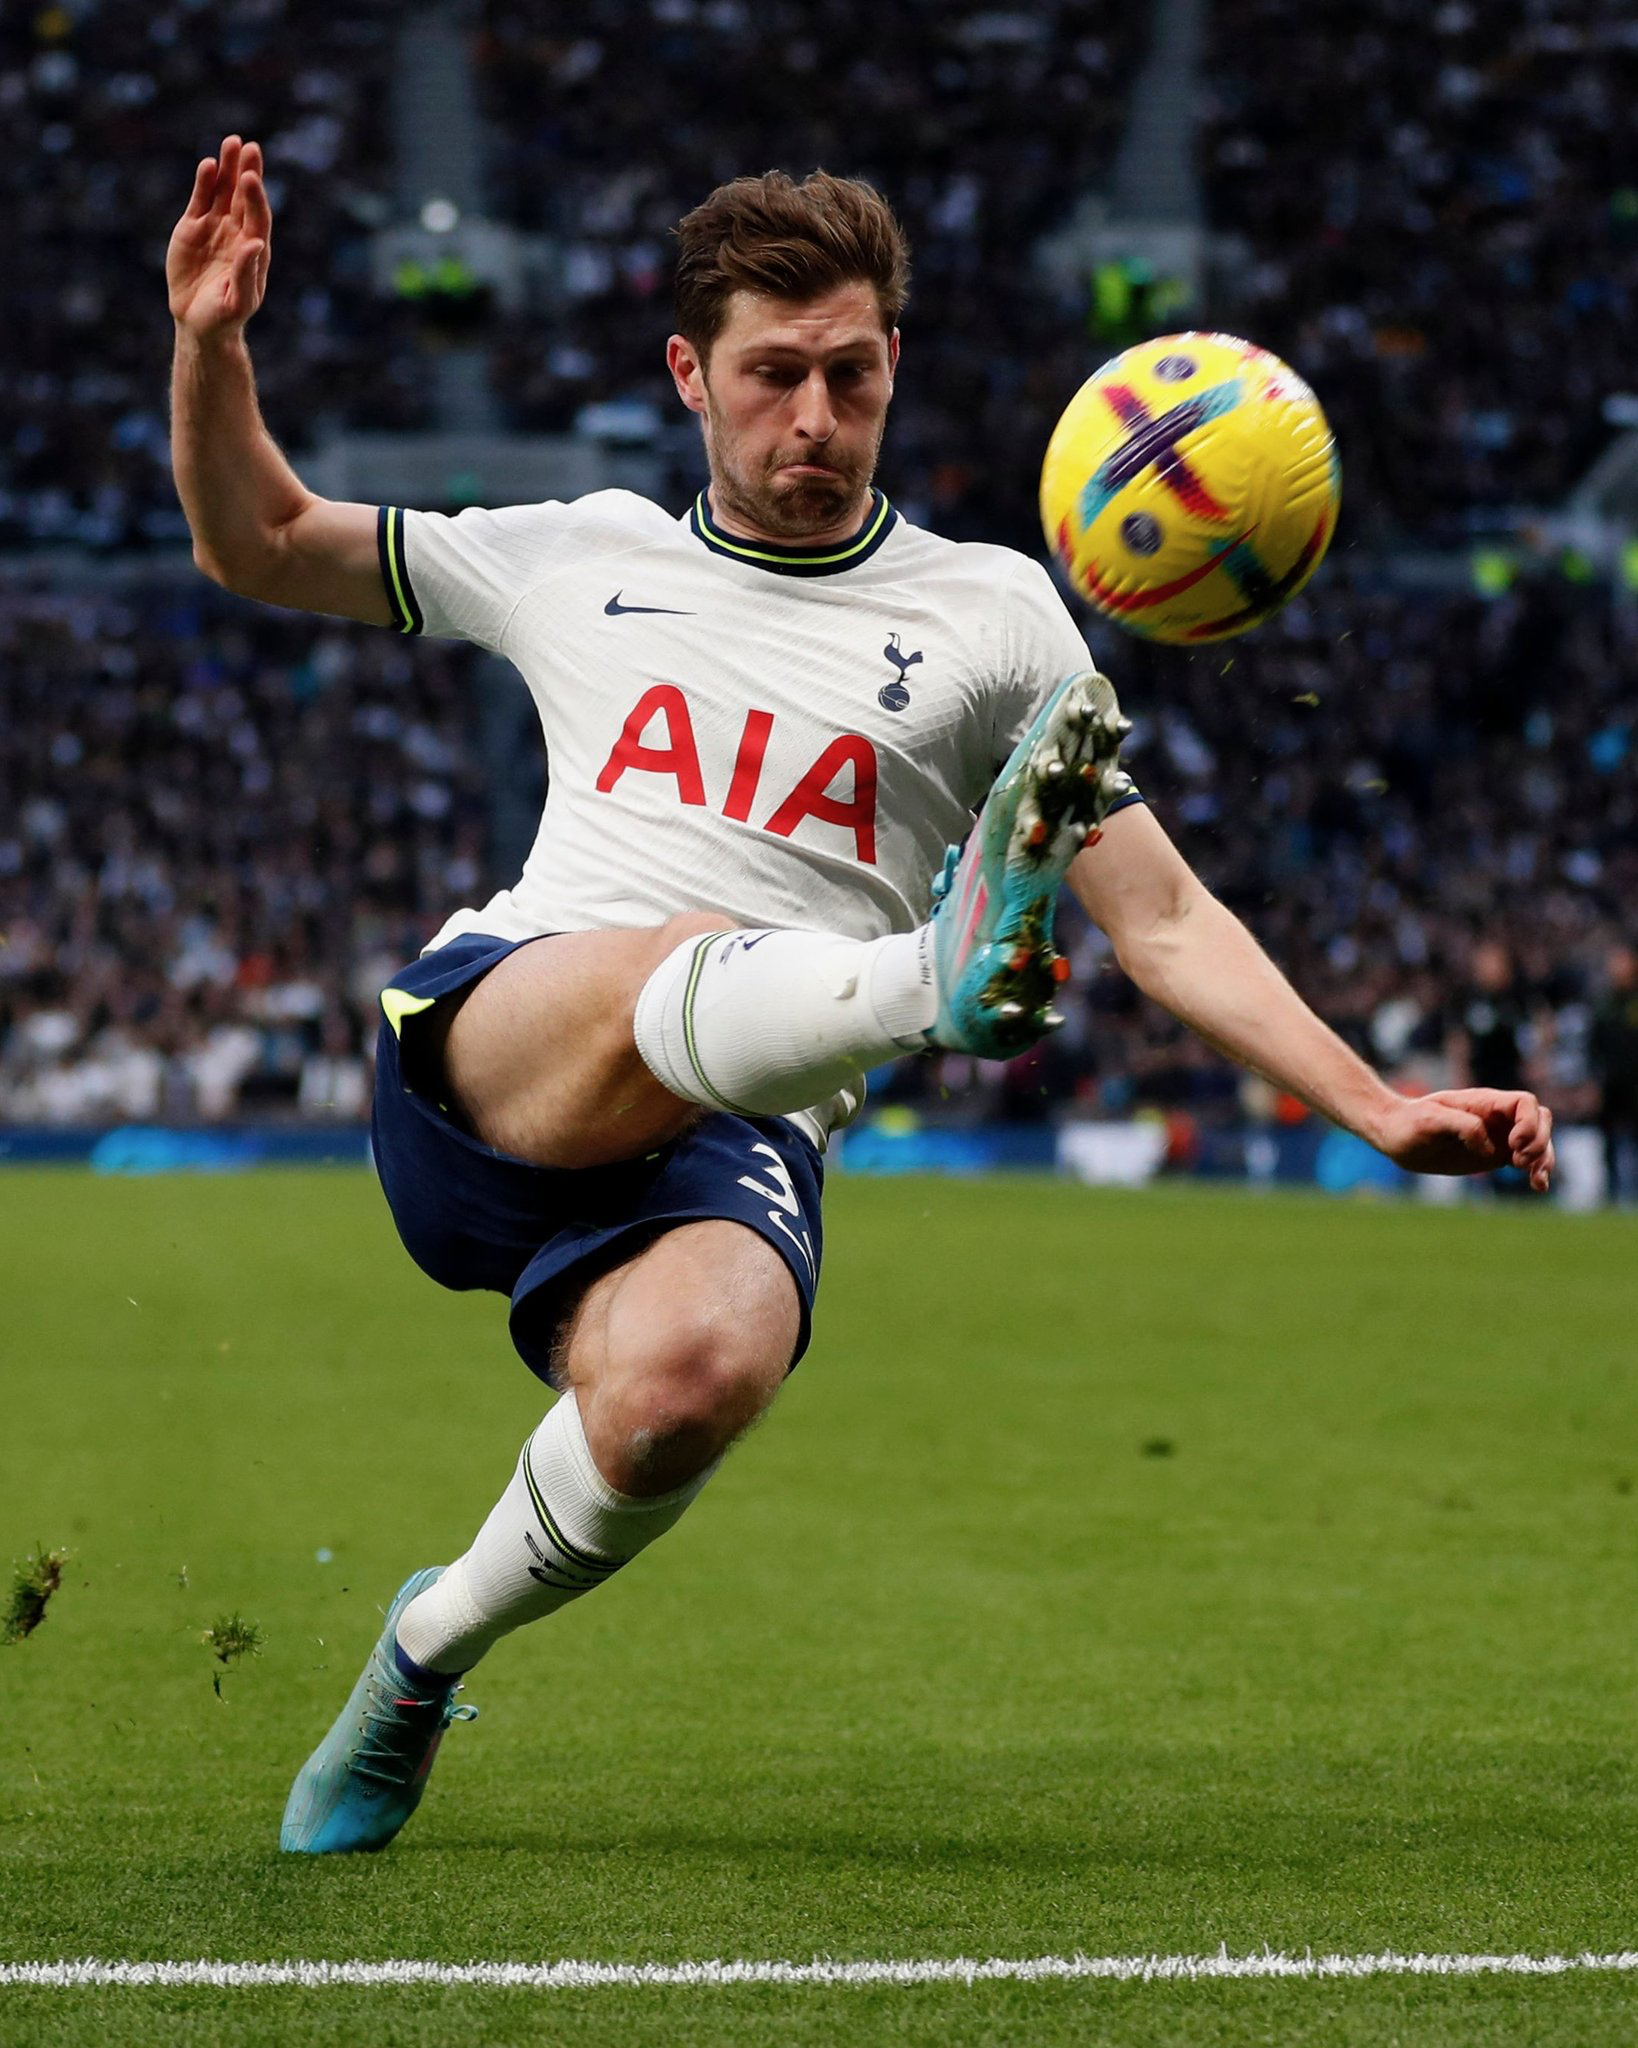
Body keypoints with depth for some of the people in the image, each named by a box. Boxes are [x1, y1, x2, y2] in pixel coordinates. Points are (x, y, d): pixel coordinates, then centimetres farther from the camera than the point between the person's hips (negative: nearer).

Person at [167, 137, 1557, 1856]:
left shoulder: (989, 614, 15)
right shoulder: (588, 560, 22)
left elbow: (1162, 918, 11)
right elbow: (254, 544, 31)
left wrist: (1380, 1111, -2)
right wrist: (212, 344, 12)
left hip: (736, 1136, -1)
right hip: (489, 1051, 1)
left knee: (686, 1380, -33)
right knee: (684, 975, -36)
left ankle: (436, 1647, -5)